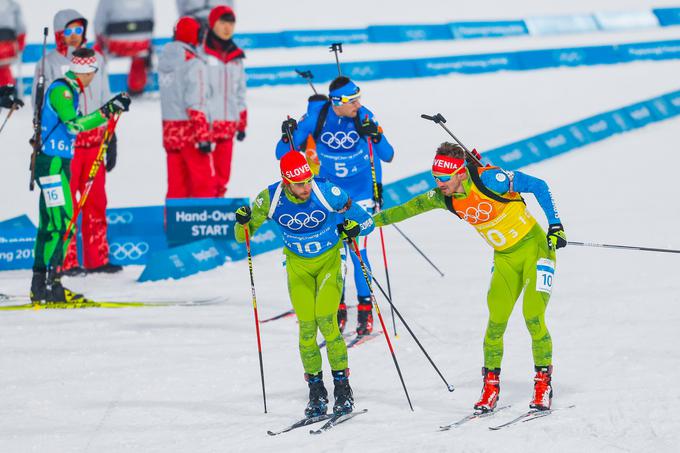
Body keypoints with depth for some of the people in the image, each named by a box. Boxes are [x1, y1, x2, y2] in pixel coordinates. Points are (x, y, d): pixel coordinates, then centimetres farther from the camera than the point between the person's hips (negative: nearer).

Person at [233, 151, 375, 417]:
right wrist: (243, 222, -27)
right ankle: (316, 391, 6)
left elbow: (367, 221, -13)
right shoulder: (270, 199, -18)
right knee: (306, 326, -6)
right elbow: (243, 236, -5)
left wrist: (354, 228, -35)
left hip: (329, 260, -2)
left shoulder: (328, 193, -24)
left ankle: (342, 386, -6)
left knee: (326, 320, -16)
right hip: (298, 264, 2)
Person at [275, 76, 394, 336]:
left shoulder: (364, 117, -13)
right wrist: (287, 137, -28)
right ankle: (337, 307, 16)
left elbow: (387, 156, -9)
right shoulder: (316, 117, -13)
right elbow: (282, 155, -8)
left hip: (360, 193, -1)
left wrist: (376, 136, -28)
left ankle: (365, 310, 1)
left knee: (357, 250, -8)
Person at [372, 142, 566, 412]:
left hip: (534, 247, -5)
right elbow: (405, 210, 4)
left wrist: (555, 225, -18)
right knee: (496, 321, -5)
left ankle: (544, 382, 0)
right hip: (504, 258, 5)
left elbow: (538, 186, -16)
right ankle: (491, 385, 10)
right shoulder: (443, 198, -7)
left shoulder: (488, 179, -25)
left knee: (533, 316, -15)